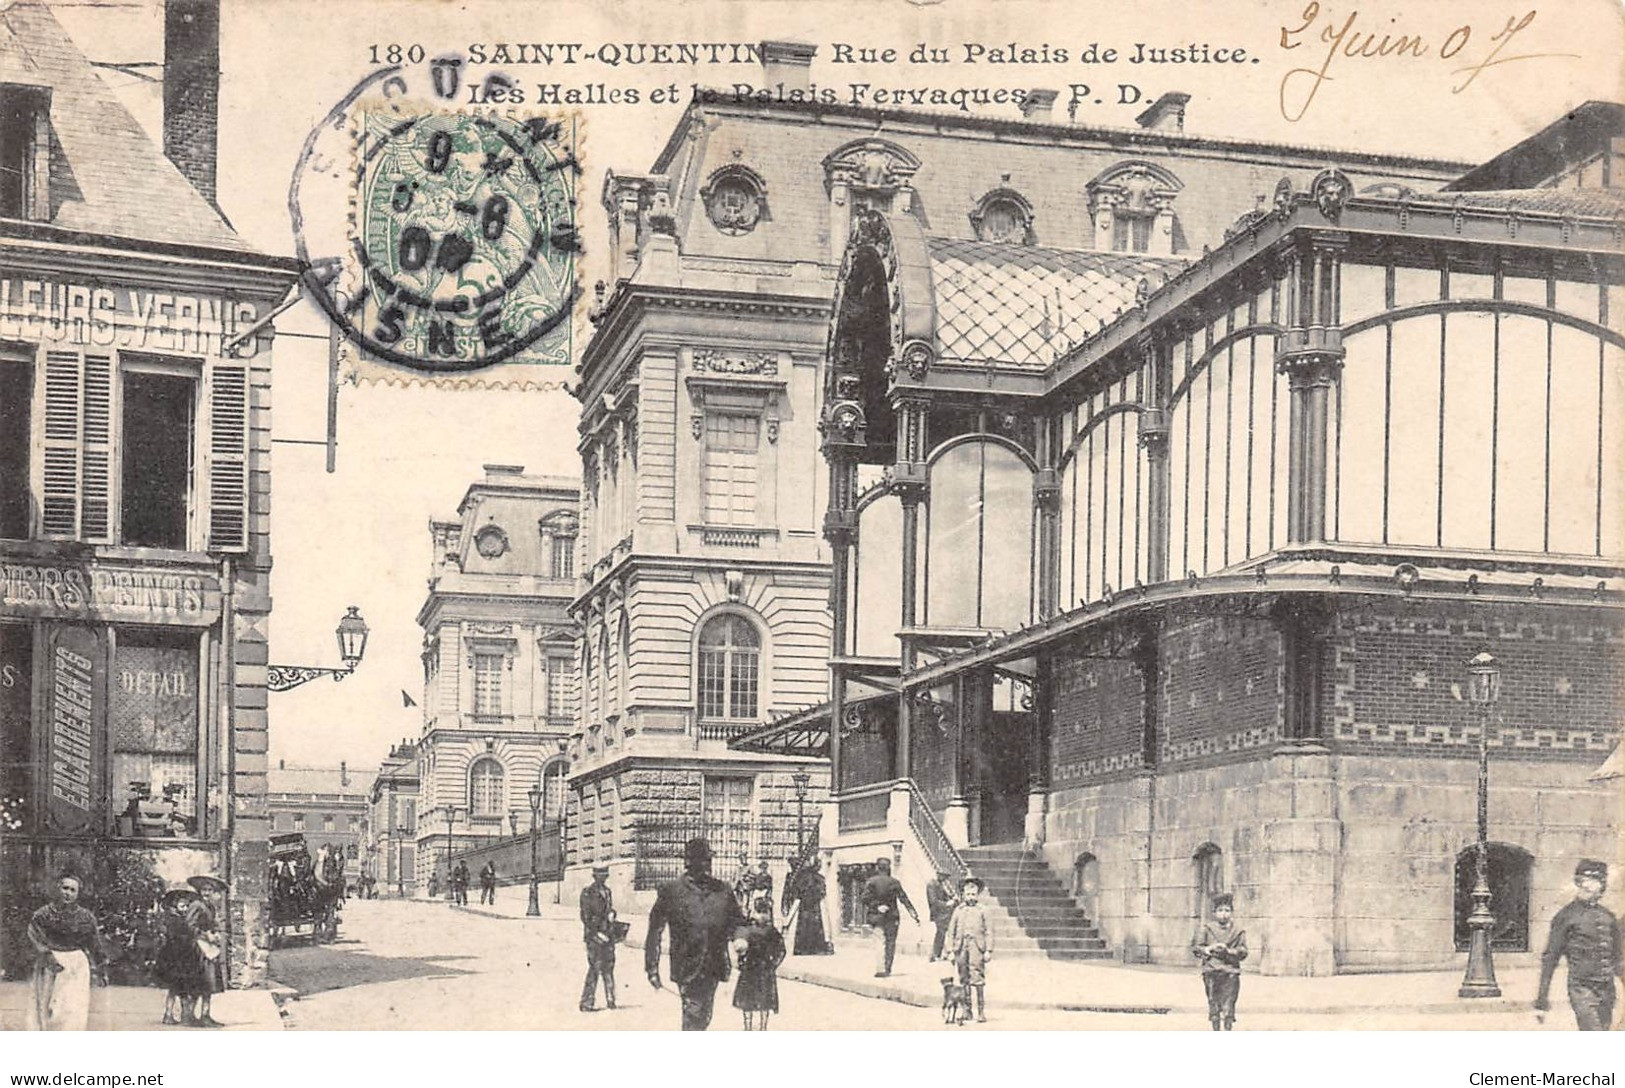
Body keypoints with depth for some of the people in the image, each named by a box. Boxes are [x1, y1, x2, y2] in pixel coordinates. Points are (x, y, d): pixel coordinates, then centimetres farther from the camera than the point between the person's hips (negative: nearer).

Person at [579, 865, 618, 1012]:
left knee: (608, 967, 10)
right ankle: (586, 1003, -5)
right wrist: (596, 934, -17)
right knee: (595, 968, -9)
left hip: (608, 935, 7)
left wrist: (611, 914, 4)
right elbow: (585, 916, -12)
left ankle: (610, 1001, 18)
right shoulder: (587, 892, -8)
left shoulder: (607, 891, 14)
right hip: (594, 935, -7)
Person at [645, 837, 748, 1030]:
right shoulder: (671, 891, -3)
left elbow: (738, 921, 18)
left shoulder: (723, 891, 8)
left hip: (714, 968, 4)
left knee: (703, 1017, 13)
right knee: (694, 1013, -12)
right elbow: (654, 931, 1)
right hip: (687, 968, -4)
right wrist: (652, 969, -2)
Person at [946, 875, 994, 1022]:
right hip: (961, 947, 3)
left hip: (977, 947, -3)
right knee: (963, 979, 6)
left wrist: (989, 950, -4)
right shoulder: (958, 910, 12)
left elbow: (989, 931, 3)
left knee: (978, 979, -8)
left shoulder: (982, 911, 6)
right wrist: (950, 949, 8)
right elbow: (951, 930, 13)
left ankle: (981, 1011, -6)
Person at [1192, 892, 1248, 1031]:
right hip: (1211, 972, 1)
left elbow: (1243, 952, 4)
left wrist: (1228, 951, -13)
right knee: (1214, 1006, 4)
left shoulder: (1238, 931, 9)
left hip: (1231, 973, -1)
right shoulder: (1205, 928, 8)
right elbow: (1195, 947, 6)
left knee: (1228, 1008, -9)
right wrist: (1209, 949, -11)